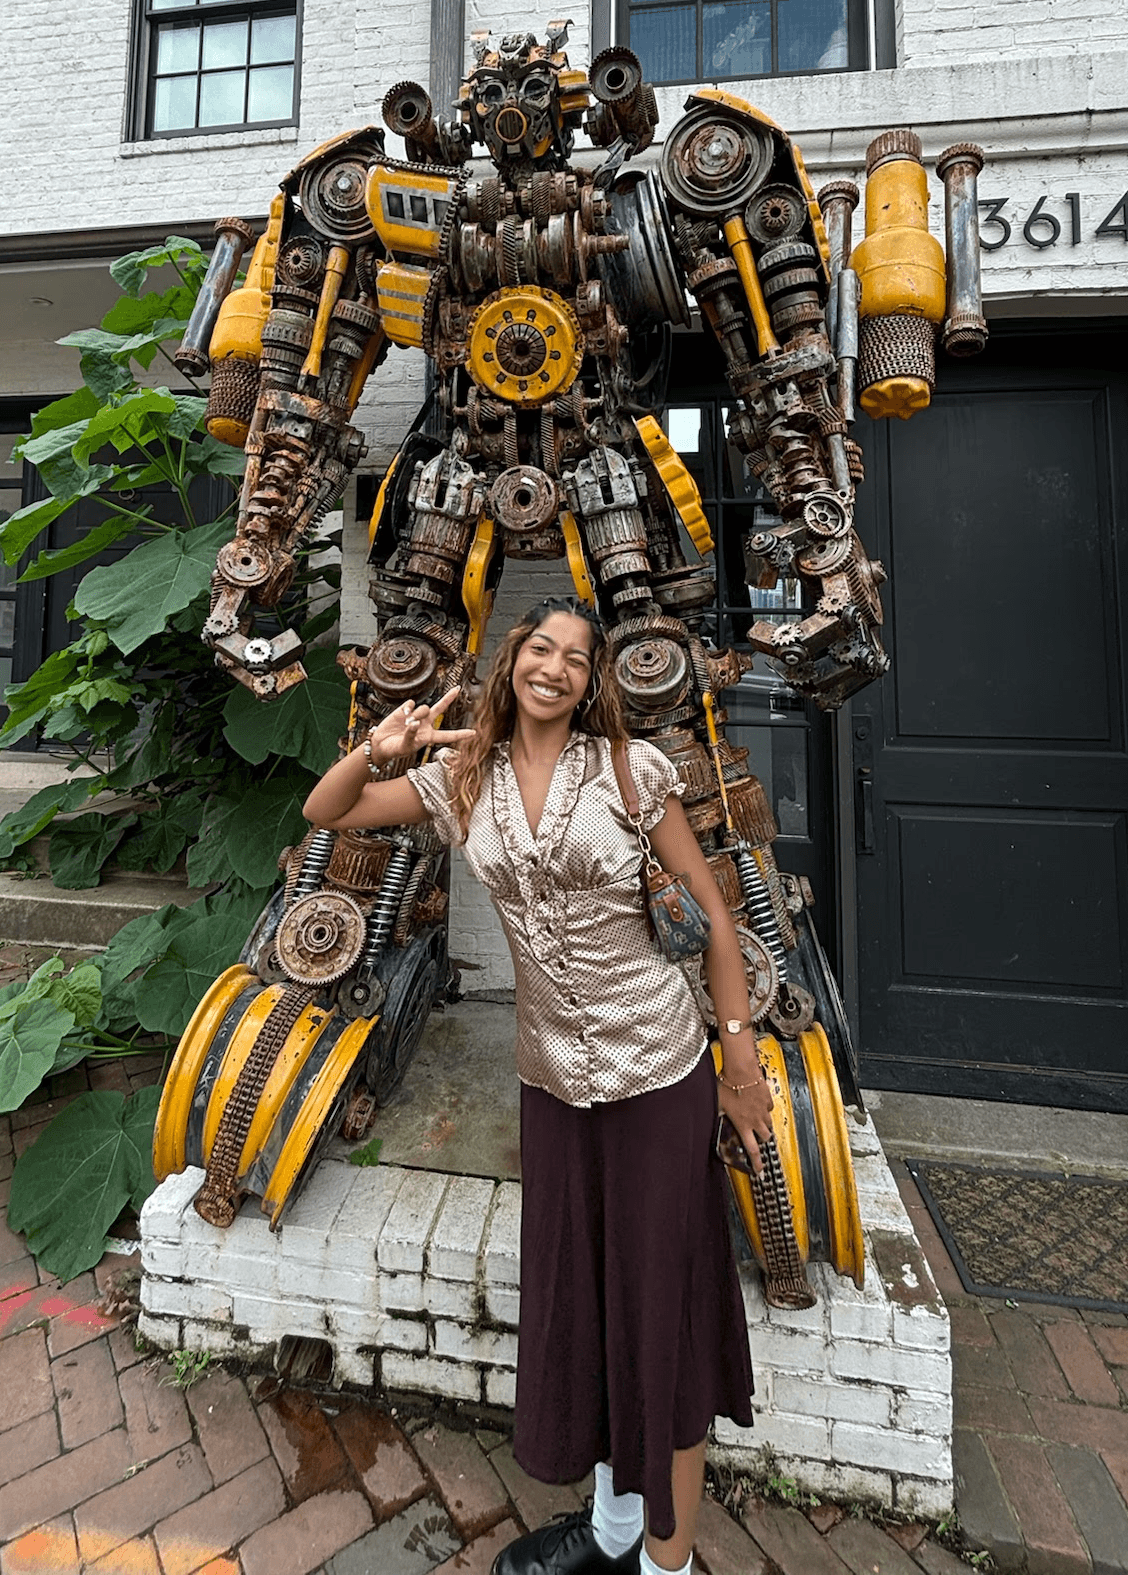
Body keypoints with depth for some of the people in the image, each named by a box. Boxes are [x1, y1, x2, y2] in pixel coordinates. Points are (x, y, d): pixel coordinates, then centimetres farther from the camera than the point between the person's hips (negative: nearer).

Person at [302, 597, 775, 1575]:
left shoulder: (632, 768, -10)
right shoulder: (464, 778, 0)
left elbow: (713, 911, -5)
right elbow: (322, 814, 8)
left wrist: (741, 1056, -5)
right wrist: (376, 752, -13)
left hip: (658, 1071, -4)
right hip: (552, 1075, 4)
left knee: (662, 1309, 10)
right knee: (575, 1302, 20)